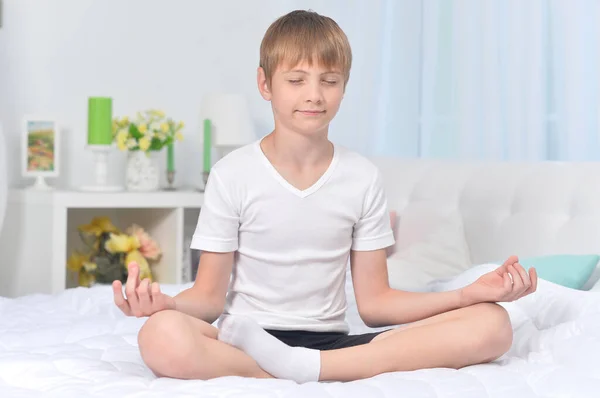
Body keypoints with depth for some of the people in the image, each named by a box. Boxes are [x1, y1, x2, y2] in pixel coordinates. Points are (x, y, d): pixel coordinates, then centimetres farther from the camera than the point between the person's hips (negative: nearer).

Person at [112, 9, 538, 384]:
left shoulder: (363, 177, 5)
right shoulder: (232, 175, -1)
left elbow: (374, 302, 5)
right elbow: (209, 296, 0)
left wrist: (469, 293, -9)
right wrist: (164, 303, -24)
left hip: (330, 340, 3)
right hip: (244, 338, -3)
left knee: (491, 326, -18)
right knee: (163, 338, -38)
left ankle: (302, 366, -25)